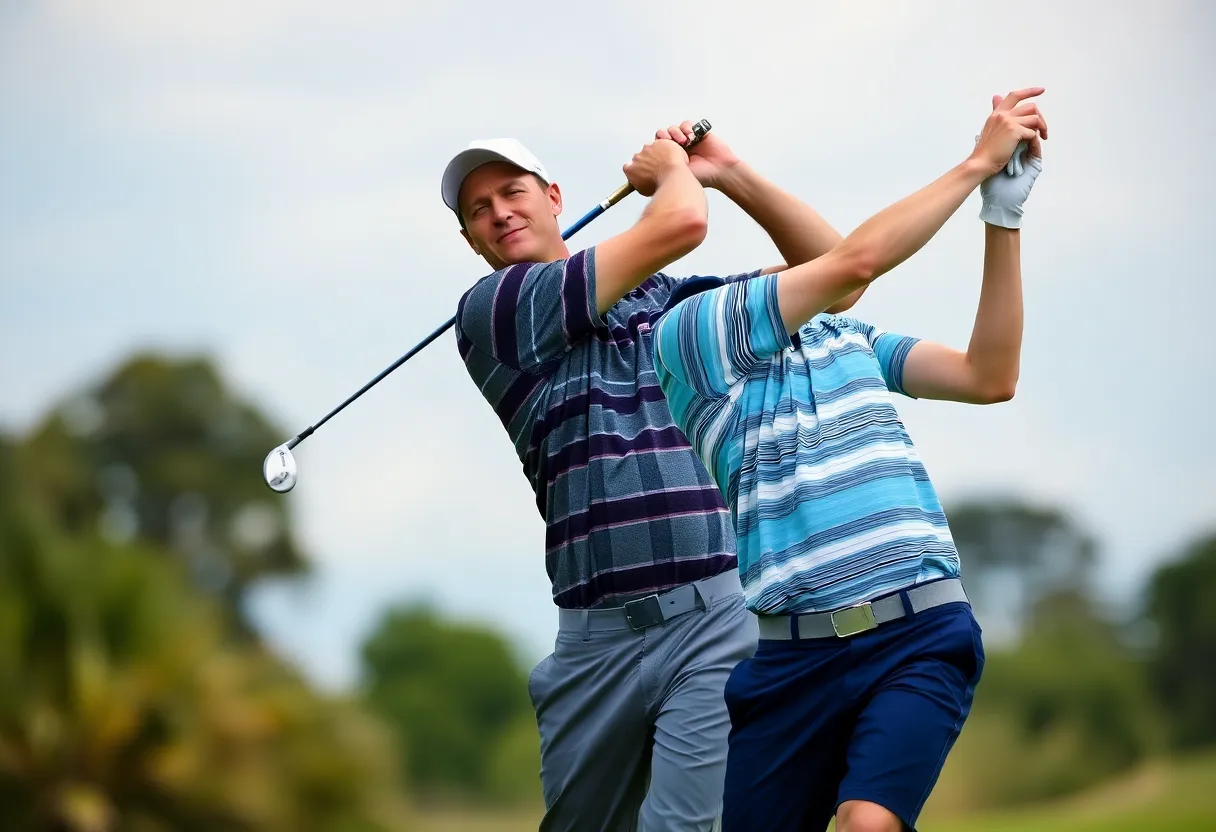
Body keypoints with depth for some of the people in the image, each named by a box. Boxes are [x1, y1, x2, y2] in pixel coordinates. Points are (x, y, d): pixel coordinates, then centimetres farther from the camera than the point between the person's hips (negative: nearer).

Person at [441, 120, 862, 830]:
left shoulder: (673, 299, 17)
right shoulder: (490, 309, 2)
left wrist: (729, 173, 10)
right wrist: (671, 169, 15)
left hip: (717, 617, 0)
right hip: (597, 636, 0)